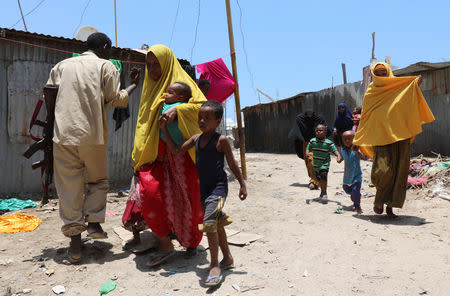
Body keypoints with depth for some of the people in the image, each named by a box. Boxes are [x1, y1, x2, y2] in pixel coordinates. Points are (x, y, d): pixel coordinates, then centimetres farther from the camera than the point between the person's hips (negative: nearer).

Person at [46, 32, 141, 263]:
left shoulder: (63, 65, 17)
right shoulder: (106, 66, 6)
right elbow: (116, 100, -1)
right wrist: (133, 85, 15)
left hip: (64, 133, 3)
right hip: (93, 134, -2)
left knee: (69, 186, 5)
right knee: (98, 180, 18)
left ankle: (75, 240, 5)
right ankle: (93, 222, 7)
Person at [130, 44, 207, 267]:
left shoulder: (181, 82, 1)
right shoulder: (150, 87, 19)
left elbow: (203, 105, -13)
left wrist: (177, 109, -28)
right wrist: (138, 156, 17)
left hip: (180, 151, -4)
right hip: (154, 153, 5)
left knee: (187, 198, 1)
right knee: (147, 192, -15)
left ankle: (191, 241, 27)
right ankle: (165, 244, -1)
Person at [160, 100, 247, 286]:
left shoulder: (221, 140, -10)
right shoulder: (196, 138, 7)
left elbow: (232, 164, -4)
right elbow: (176, 150, 9)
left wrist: (242, 184, -2)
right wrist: (164, 129, 5)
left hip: (218, 187, -7)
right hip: (204, 188, 7)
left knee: (209, 222, -20)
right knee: (217, 223, 17)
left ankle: (215, 265, -9)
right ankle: (227, 258, 33)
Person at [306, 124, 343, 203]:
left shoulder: (328, 143, -12)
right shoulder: (312, 141, -3)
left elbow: (335, 150, -14)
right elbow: (308, 148, 1)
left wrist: (339, 156, -33)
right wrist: (307, 153, -22)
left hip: (325, 163, -4)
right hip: (316, 164, 4)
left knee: (323, 177, -21)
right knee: (319, 179, 16)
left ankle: (324, 194, -8)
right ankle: (322, 192, 38)